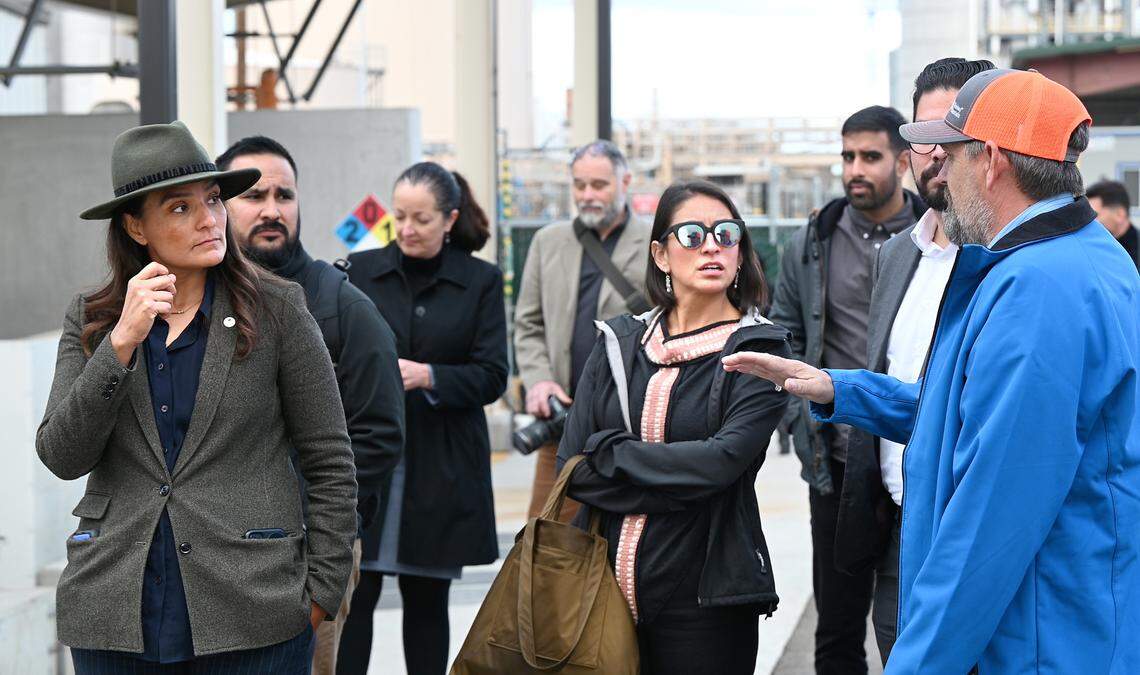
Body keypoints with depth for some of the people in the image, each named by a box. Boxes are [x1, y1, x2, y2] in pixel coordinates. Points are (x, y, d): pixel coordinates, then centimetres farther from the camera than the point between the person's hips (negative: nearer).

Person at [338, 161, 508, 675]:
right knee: (353, 595, -4)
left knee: (426, 599, 8)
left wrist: (429, 377, -18)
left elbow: (492, 377, -2)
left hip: (440, 465, 0)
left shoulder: (480, 281, 3)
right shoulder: (361, 270, 7)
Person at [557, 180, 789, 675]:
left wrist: (609, 451, -6)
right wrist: (678, 489, -10)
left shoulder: (759, 349, -2)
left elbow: (723, 460, -17)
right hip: (610, 582, 3)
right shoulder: (618, 343, 9)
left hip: (705, 597, -3)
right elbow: (571, 468, 0)